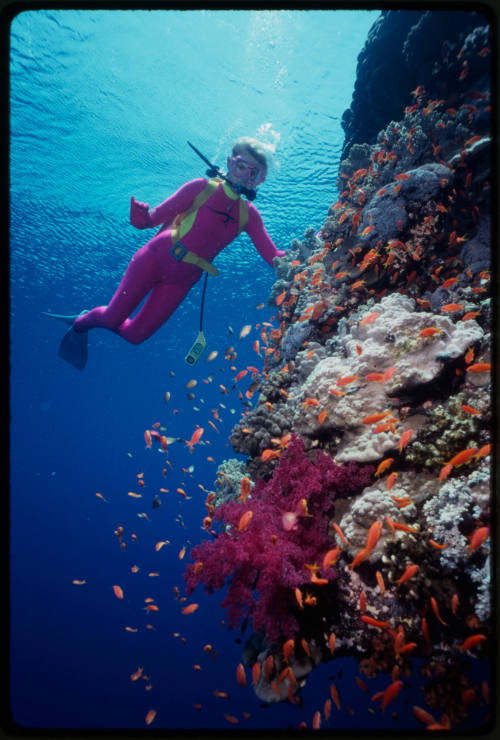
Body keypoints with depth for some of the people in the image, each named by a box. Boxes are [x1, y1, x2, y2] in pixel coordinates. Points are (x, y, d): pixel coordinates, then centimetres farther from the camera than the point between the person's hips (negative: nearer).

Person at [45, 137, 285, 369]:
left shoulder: (248, 215, 3)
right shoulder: (202, 188, -6)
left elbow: (272, 256, -3)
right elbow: (155, 217, -7)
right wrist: (141, 217, -30)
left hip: (182, 281, 3)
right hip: (155, 259, -3)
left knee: (135, 335, 6)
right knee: (113, 317, -3)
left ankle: (86, 322, 37)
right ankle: (79, 322, 33)